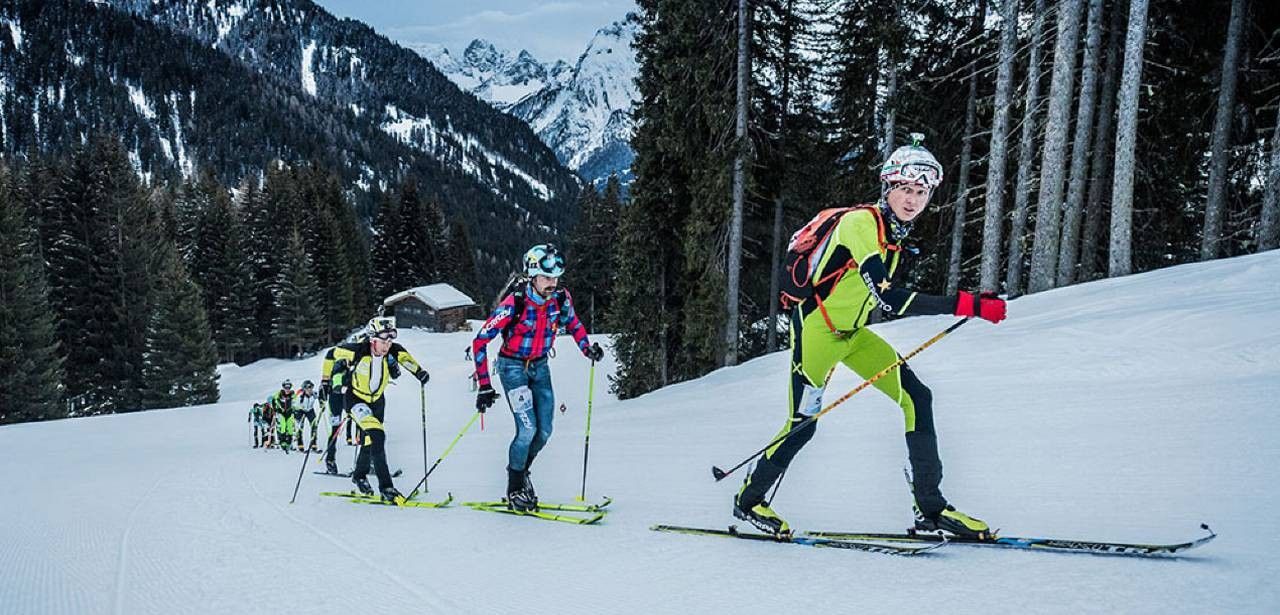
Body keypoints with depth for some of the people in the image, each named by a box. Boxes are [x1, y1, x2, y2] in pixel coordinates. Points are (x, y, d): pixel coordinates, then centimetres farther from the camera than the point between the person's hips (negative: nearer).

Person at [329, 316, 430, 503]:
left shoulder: (393, 351, -19)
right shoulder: (358, 350, -28)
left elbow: (405, 357, 5)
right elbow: (337, 354, -8)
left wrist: (419, 371, -1)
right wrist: (338, 380, -12)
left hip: (377, 399, 5)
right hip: (356, 397, -5)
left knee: (370, 440, 19)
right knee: (376, 435, -25)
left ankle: (359, 475, 45)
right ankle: (385, 487, -24)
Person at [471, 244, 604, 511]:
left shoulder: (561, 298, -12)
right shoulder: (514, 303, -26)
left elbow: (572, 322, 12)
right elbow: (480, 341, -20)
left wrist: (587, 348, -4)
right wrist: (484, 386, -20)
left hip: (540, 367, 5)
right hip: (513, 367, -5)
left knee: (544, 431, 3)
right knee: (528, 429, -15)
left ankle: (520, 471, 31)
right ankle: (515, 490, 5)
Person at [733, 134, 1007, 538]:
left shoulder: (895, 230, 5)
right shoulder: (860, 223, -23)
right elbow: (889, 299, -35)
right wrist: (966, 305, -39)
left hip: (851, 333, 8)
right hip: (815, 328, -8)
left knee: (916, 398, -3)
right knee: (803, 423, -3)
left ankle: (930, 507, 3)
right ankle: (749, 500, 20)